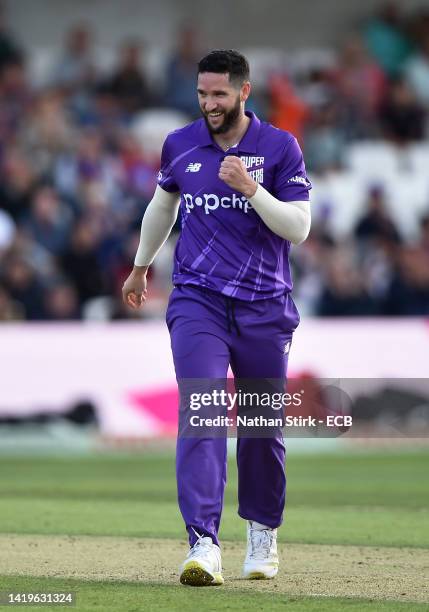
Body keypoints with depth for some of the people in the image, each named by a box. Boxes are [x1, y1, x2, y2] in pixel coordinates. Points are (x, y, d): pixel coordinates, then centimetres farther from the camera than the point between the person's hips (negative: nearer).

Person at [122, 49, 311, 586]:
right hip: (197, 303, 1)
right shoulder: (179, 145, 5)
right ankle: (203, 547, -26)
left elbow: (298, 228, -10)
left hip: (264, 309, 0)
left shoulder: (280, 148, -3)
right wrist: (141, 267, 34)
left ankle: (262, 534, 31)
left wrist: (251, 188, -23)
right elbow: (163, 205, 24)